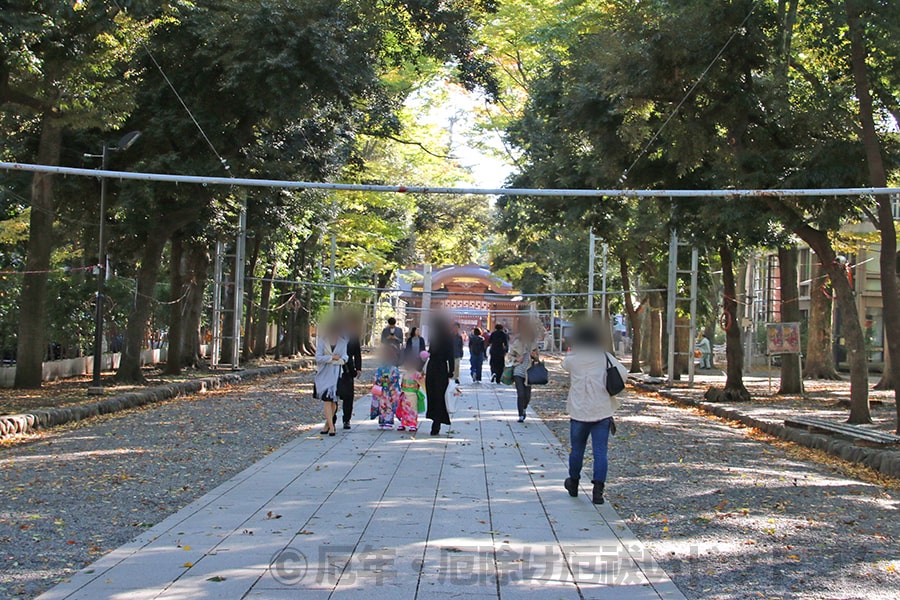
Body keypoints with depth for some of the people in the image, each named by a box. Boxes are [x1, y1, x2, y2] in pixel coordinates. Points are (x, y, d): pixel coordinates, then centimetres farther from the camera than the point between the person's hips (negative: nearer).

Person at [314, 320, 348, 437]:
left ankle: (327, 424, 18)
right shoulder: (321, 341, 1)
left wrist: (328, 359, -12)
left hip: (336, 374, 2)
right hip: (324, 374, -2)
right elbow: (318, 358, -5)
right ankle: (331, 427, -11)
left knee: (333, 400, 2)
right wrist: (333, 357, -11)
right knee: (327, 399, -8)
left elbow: (344, 358, -1)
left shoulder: (342, 342, 6)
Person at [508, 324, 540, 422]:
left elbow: (537, 358, 16)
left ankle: (523, 409, 34)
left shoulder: (534, 343, 3)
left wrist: (535, 356, -7)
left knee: (527, 396, 3)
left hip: (528, 372, 2)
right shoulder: (517, 343, -3)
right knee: (520, 394, -11)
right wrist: (516, 359, -12)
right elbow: (510, 355, 7)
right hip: (518, 372, -2)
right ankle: (521, 415, 0)